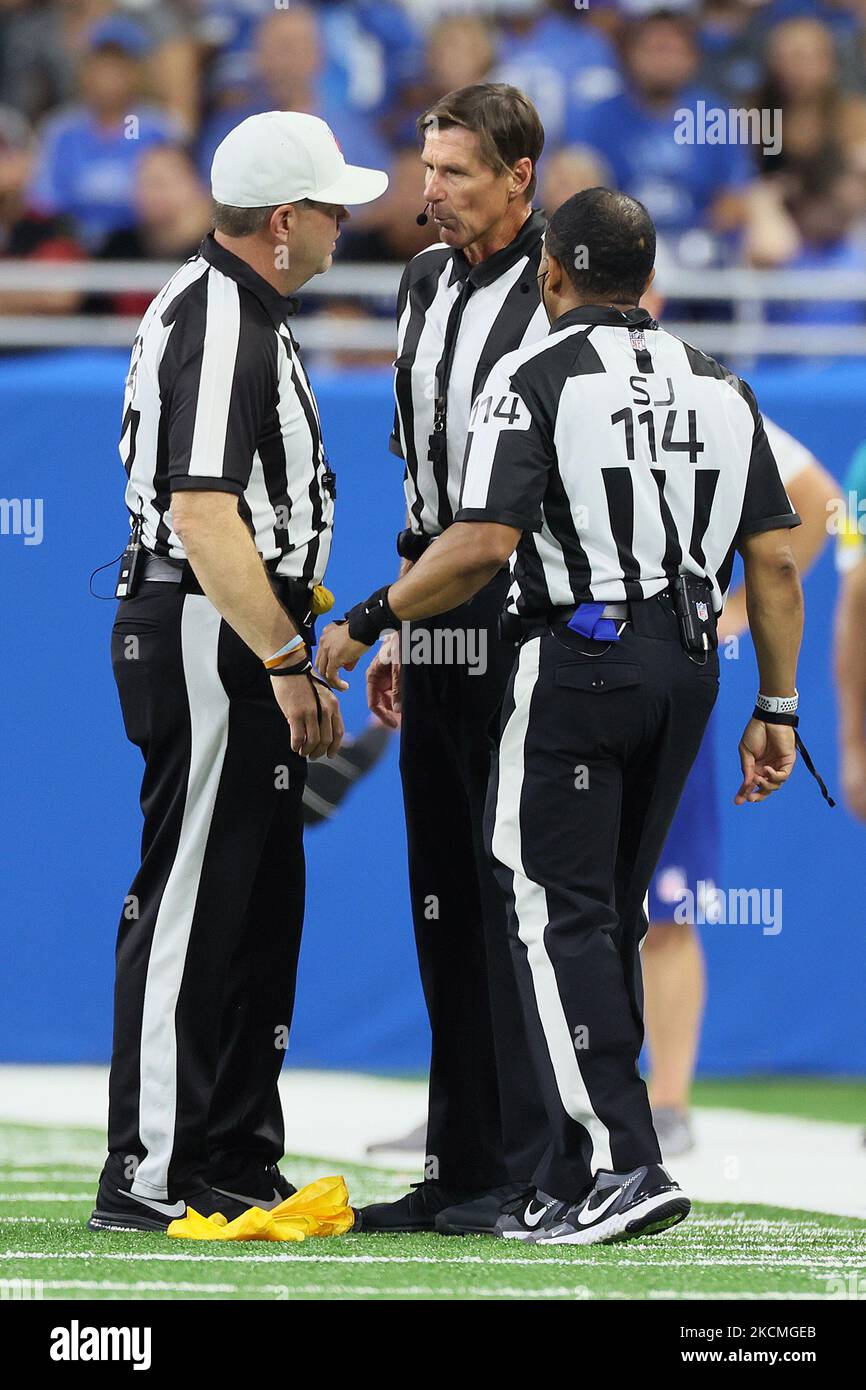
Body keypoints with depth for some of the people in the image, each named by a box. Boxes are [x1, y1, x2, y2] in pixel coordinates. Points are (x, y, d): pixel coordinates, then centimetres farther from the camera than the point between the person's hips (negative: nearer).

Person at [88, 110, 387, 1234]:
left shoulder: (241, 311, 17)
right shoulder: (218, 325, -16)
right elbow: (203, 513, -24)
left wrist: (295, 655, 22)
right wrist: (284, 660, -24)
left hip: (242, 645, 11)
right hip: (208, 639, -11)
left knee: (263, 900, 14)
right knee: (191, 900, -9)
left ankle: (236, 1157, 20)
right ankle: (149, 1174, -8)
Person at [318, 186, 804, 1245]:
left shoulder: (535, 379, -5)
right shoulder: (717, 386, 13)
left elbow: (482, 543, -16)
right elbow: (775, 562, 9)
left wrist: (367, 622, -4)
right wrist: (776, 711, 14)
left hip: (577, 661, -6)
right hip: (688, 667, 6)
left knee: (558, 917, -3)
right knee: (606, 918, 13)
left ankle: (630, 1164, -15)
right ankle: (568, 1189, 14)